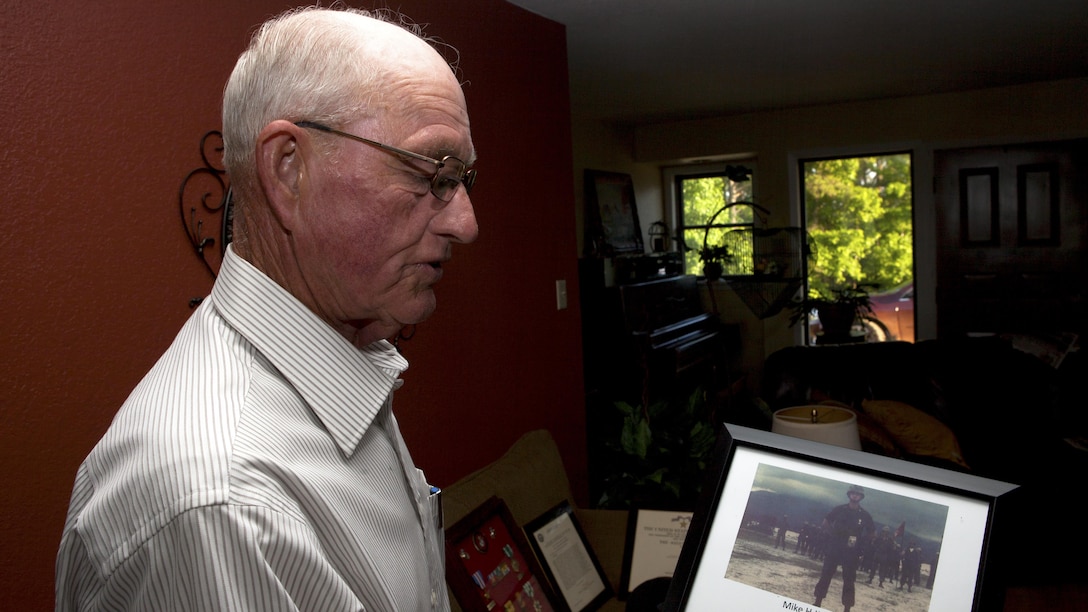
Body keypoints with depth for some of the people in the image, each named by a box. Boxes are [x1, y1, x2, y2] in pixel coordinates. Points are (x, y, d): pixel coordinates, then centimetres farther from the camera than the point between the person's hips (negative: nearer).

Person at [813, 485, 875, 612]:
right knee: (825, 575, 3)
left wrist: (859, 540, -5)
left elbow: (870, 533, 8)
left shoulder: (865, 515, 0)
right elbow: (825, 523, 8)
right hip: (834, 548, 1)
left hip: (851, 552, 0)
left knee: (849, 580, 1)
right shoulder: (839, 509, 1)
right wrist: (832, 533, -6)